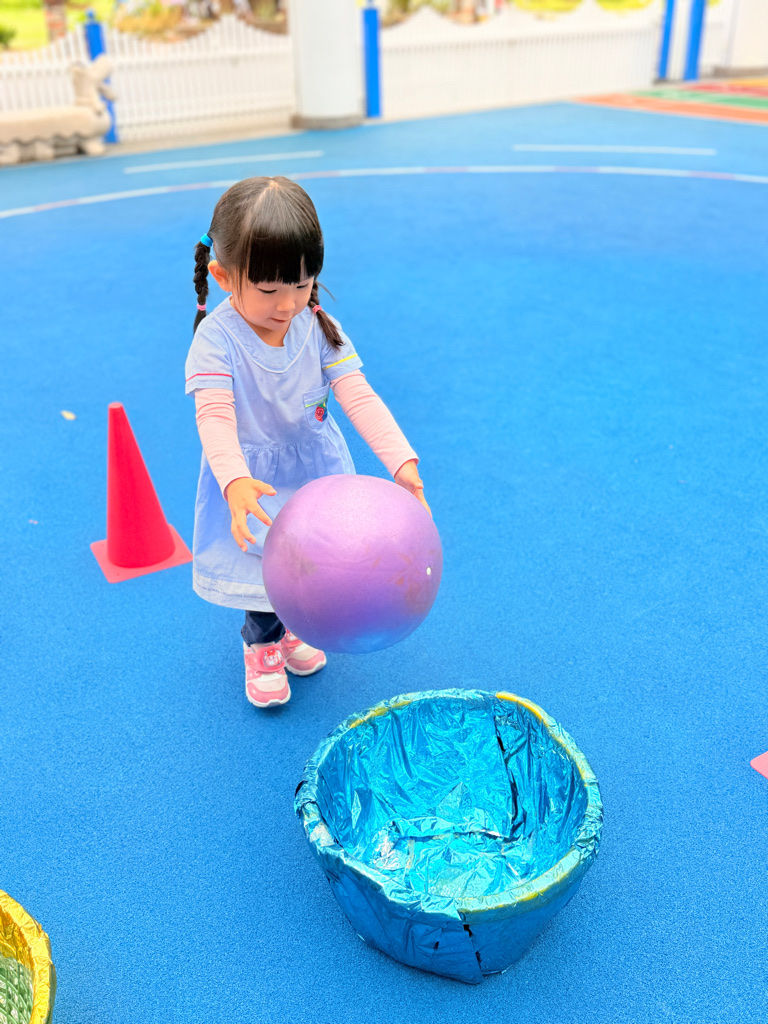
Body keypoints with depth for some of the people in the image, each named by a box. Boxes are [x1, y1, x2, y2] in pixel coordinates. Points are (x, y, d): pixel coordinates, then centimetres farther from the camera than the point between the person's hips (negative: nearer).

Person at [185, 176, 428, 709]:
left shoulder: (319, 328, -15)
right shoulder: (216, 338, -24)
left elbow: (359, 397, -22)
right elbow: (215, 417, -33)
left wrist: (403, 462, -36)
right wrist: (235, 482, -53)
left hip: (316, 468, 3)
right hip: (253, 479, -3)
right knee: (261, 561, 10)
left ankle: (295, 625, 47)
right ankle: (263, 644, 40)